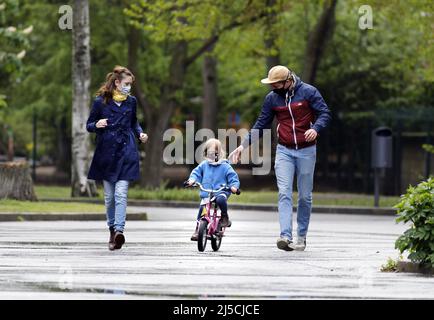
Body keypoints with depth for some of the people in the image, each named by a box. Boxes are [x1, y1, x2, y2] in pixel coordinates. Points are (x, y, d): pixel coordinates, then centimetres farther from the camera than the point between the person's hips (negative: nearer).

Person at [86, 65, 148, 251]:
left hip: (126, 153, 0)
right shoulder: (100, 102, -1)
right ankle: (112, 229, 24)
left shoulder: (131, 102, 7)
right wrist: (97, 125, -18)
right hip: (106, 153, 0)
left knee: (121, 193, -13)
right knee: (109, 195, 7)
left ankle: (119, 230, -23)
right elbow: (89, 125, 4)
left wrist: (140, 133, 4)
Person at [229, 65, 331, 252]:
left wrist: (315, 128, -28)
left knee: (305, 196, 5)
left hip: (306, 150, -2)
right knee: (284, 193, -13)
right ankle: (286, 236, -24)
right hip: (284, 151, 2)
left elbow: (325, 113, -7)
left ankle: (302, 236, 18)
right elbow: (261, 125, 10)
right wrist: (244, 144, 2)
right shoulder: (272, 98, 5)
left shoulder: (308, 92, -6)